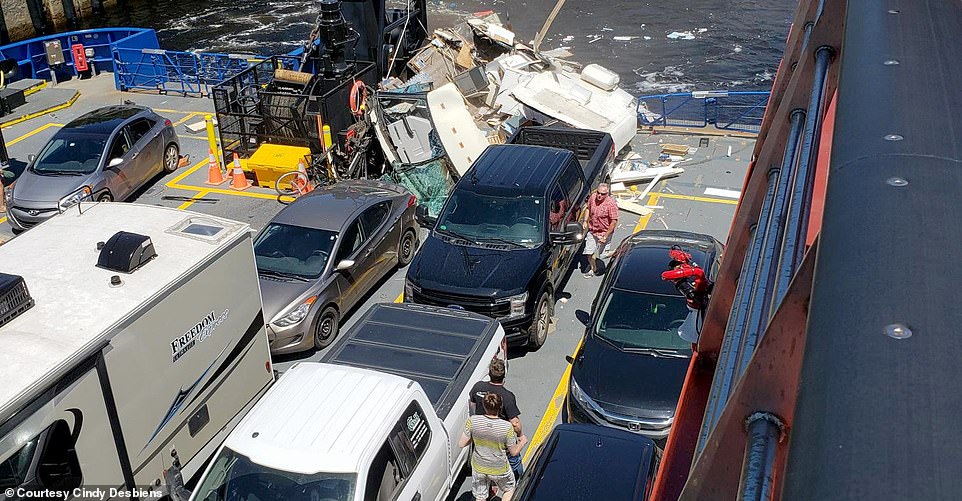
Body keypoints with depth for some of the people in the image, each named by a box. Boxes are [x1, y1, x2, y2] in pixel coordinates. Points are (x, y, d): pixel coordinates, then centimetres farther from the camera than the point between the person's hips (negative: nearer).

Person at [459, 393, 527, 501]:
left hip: (479, 467, 2)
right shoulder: (507, 427, -27)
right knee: (509, 489, 30)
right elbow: (514, 452, -13)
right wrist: (522, 442, 8)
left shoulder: (472, 421, -24)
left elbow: (461, 444, -14)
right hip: (499, 469, -2)